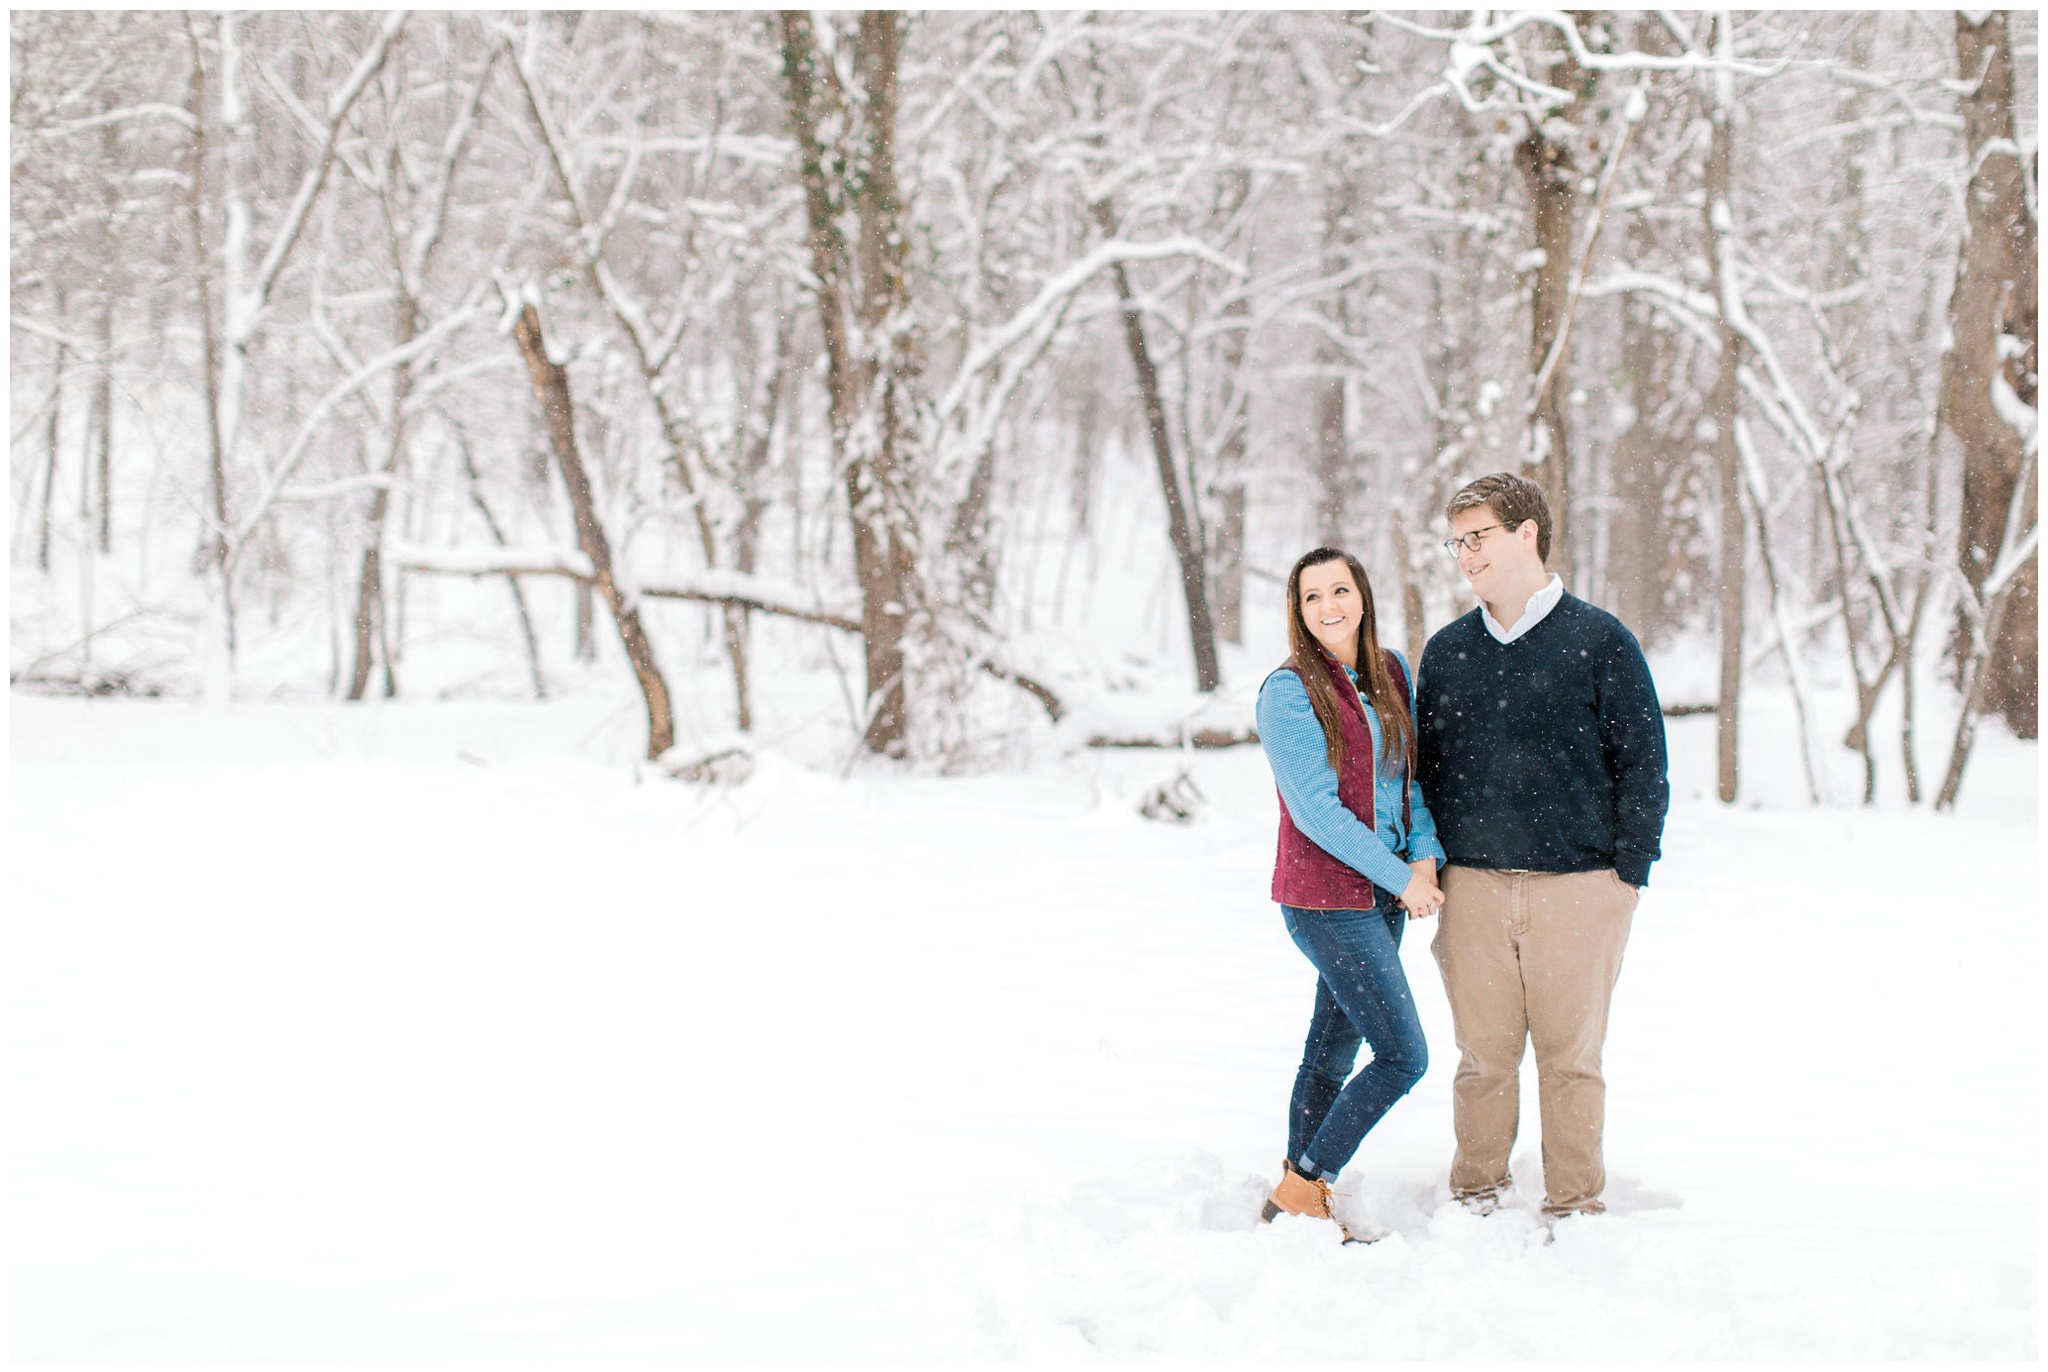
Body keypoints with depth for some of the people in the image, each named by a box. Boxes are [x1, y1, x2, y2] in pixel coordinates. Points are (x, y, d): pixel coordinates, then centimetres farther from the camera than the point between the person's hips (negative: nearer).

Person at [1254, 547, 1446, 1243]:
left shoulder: (1392, 673, 7)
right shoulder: (1289, 690, -14)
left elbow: (1413, 774, 13)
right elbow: (1317, 812, -16)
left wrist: (1426, 856, -5)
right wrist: (1402, 878, -14)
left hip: (1384, 894, 7)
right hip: (1327, 900, -7)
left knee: (1335, 1048, 13)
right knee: (1403, 1055, -9)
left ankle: (1300, 1191, 23)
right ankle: (1302, 1188, 1)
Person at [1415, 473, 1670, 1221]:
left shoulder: (1600, 641, 0)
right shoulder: (1447, 651, 10)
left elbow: (1642, 763, 0)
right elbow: (1426, 765, 16)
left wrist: (1629, 874, -5)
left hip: (1578, 886, -3)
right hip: (1474, 885, 3)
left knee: (1571, 1054, 2)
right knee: (1483, 1053, 3)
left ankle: (1575, 1205, 13)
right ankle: (1476, 1196, 16)